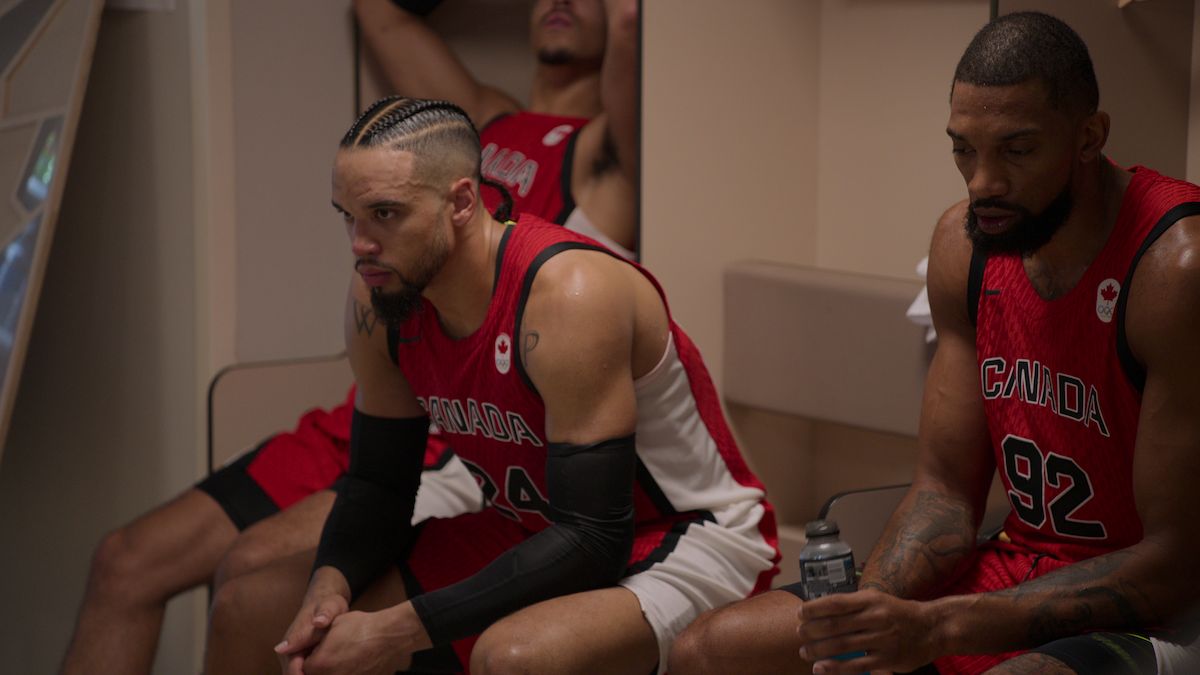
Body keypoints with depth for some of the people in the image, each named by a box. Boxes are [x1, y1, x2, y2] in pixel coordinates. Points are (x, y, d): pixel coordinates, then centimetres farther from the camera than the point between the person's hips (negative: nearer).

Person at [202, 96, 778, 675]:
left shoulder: (569, 296, -29)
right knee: (246, 613, 2)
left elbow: (593, 542, -30)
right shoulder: (377, 293, -6)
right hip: (525, 536, 7)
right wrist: (329, 584, -18)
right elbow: (379, 485, 5)